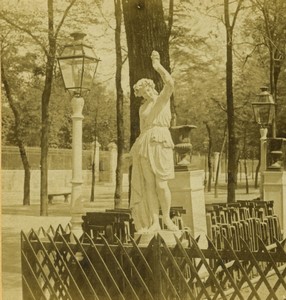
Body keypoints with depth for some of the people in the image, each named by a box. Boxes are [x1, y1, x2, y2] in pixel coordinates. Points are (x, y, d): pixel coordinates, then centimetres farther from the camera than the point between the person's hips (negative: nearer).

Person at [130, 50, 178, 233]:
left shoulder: (163, 98, 7)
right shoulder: (143, 109, 21)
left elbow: (170, 83, -13)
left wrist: (158, 66, -22)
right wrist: (139, 149, 15)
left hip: (162, 143, -4)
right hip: (146, 145, 4)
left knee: (161, 184, -10)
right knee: (149, 184, -1)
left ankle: (167, 218, 8)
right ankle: (154, 223, 2)